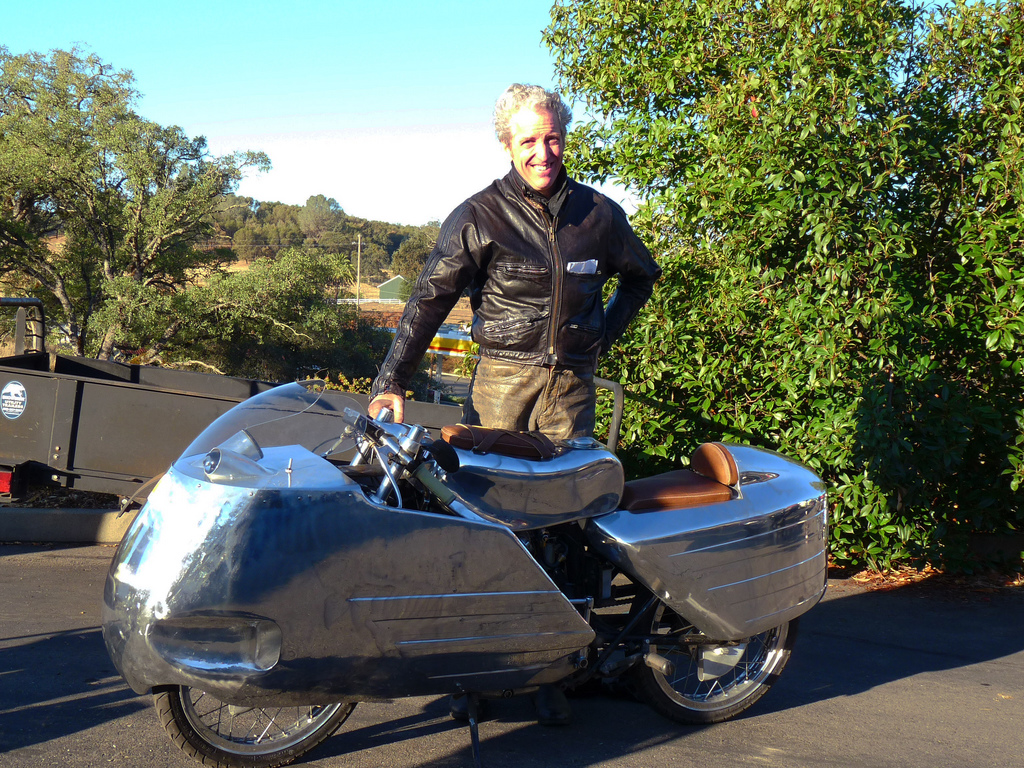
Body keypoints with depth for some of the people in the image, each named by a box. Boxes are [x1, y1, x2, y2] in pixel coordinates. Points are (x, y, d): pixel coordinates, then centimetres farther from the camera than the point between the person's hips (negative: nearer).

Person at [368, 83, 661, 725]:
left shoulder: (598, 213, 9)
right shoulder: (479, 216, -1)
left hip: (572, 383, 2)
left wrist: (605, 335, 13)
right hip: (503, 379, -2)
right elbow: (430, 299, -6)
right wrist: (393, 383, -15)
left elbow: (642, 275, 26)